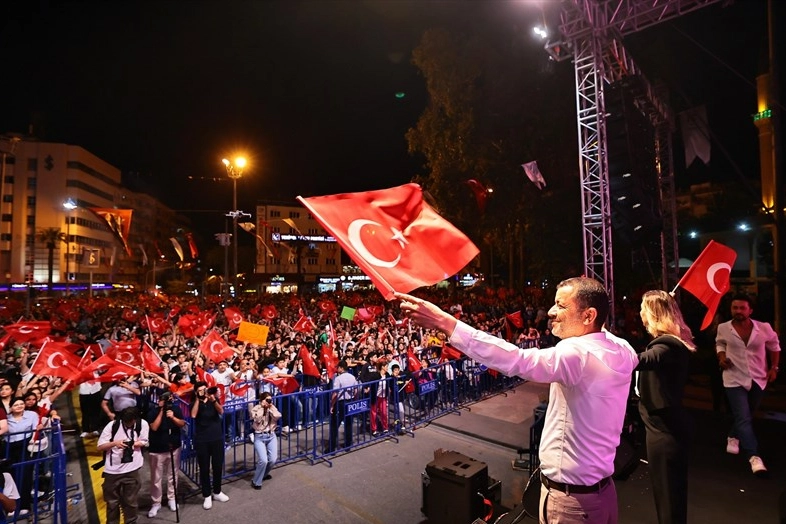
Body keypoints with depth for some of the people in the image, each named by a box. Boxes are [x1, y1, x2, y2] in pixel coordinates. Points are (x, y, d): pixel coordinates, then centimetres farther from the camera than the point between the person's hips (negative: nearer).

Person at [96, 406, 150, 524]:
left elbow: (144, 443, -1)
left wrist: (134, 444, -19)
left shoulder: (143, 424, -11)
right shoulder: (112, 425, -12)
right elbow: (100, 447, -8)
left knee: (131, 501, 12)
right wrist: (114, 443, -25)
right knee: (112, 501, 17)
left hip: (131, 469, 0)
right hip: (112, 470, 0)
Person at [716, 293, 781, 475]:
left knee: (746, 416, 20)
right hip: (735, 379, -2)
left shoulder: (764, 328, -11)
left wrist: (774, 367, 3)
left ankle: (733, 437, 44)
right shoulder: (723, 328, -11)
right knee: (743, 418, -9)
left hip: (758, 379, 2)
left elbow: (774, 345, 8)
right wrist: (721, 357, -8)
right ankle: (754, 457, -6)